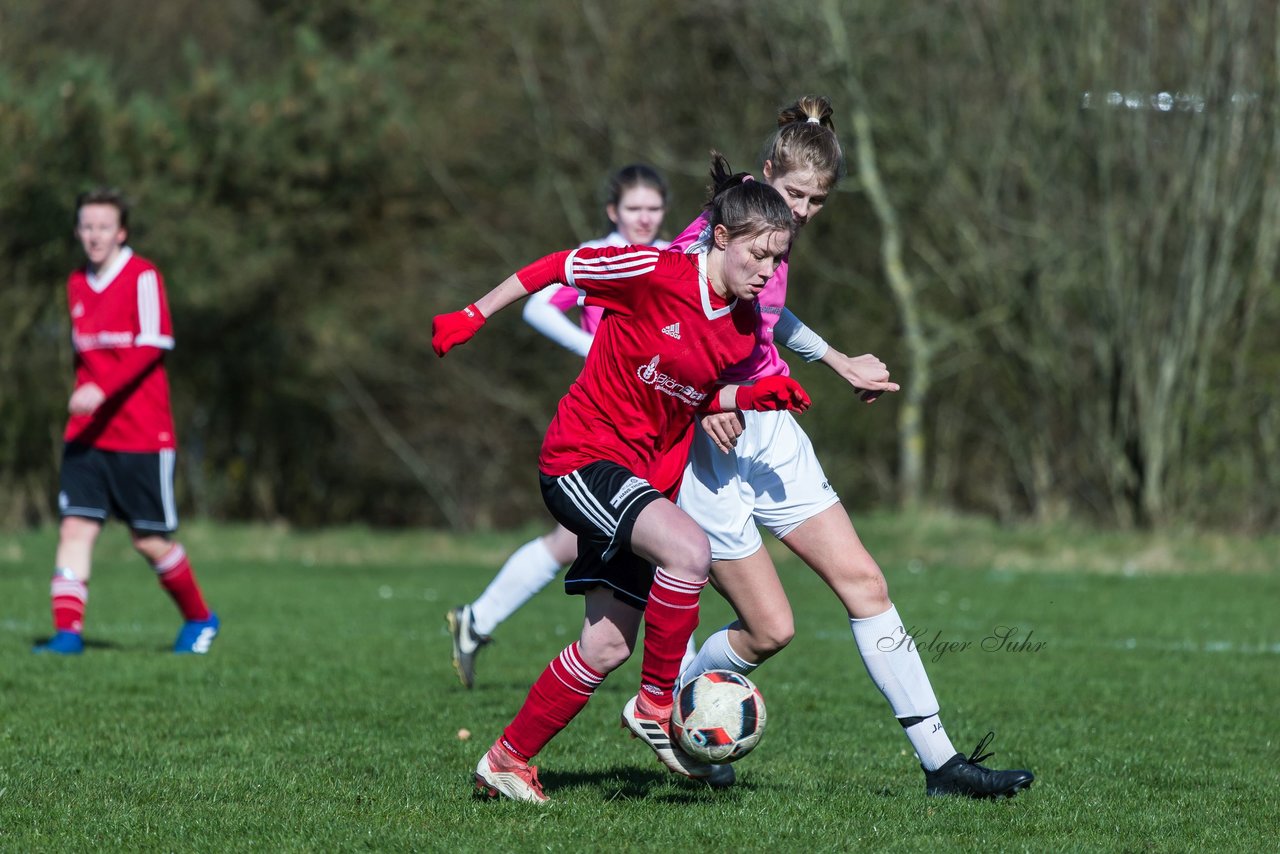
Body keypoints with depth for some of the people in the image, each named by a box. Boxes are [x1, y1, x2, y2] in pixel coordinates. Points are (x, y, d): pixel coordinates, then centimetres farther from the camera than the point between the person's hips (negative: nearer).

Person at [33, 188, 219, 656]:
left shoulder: (142, 276, -8)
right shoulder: (77, 285, 11)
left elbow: (151, 346, -18)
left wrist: (102, 390, -27)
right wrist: (82, 394, 13)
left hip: (142, 436, -5)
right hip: (87, 433, 5)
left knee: (150, 540, 2)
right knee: (75, 527, -9)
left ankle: (199, 619, 24)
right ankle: (67, 631, -11)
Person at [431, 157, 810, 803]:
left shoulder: (744, 329, 4)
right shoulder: (656, 272, -17)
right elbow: (559, 266, -7)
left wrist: (755, 397, -1)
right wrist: (475, 315, -4)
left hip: (642, 477, 8)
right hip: (582, 456, -8)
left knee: (608, 646, 6)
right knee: (690, 551, -30)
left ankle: (506, 760, 21)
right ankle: (655, 706, -13)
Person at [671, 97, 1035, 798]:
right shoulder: (714, 235, -17)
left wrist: (837, 362, 36)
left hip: (770, 431, 8)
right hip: (708, 444, -8)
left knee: (863, 582, 1)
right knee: (769, 628, -6)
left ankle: (938, 759, 3)